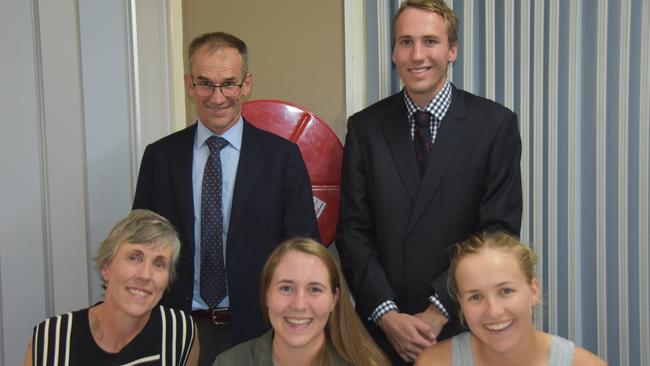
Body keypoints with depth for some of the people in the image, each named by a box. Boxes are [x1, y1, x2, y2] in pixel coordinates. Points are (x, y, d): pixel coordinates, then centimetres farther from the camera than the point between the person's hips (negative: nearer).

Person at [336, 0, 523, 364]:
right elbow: (353, 231, -2)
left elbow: (499, 232, -8)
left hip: (464, 327, -1)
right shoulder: (365, 127, 0)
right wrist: (387, 315, -11)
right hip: (382, 328, 2)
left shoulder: (495, 124, -5)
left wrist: (440, 311, -13)